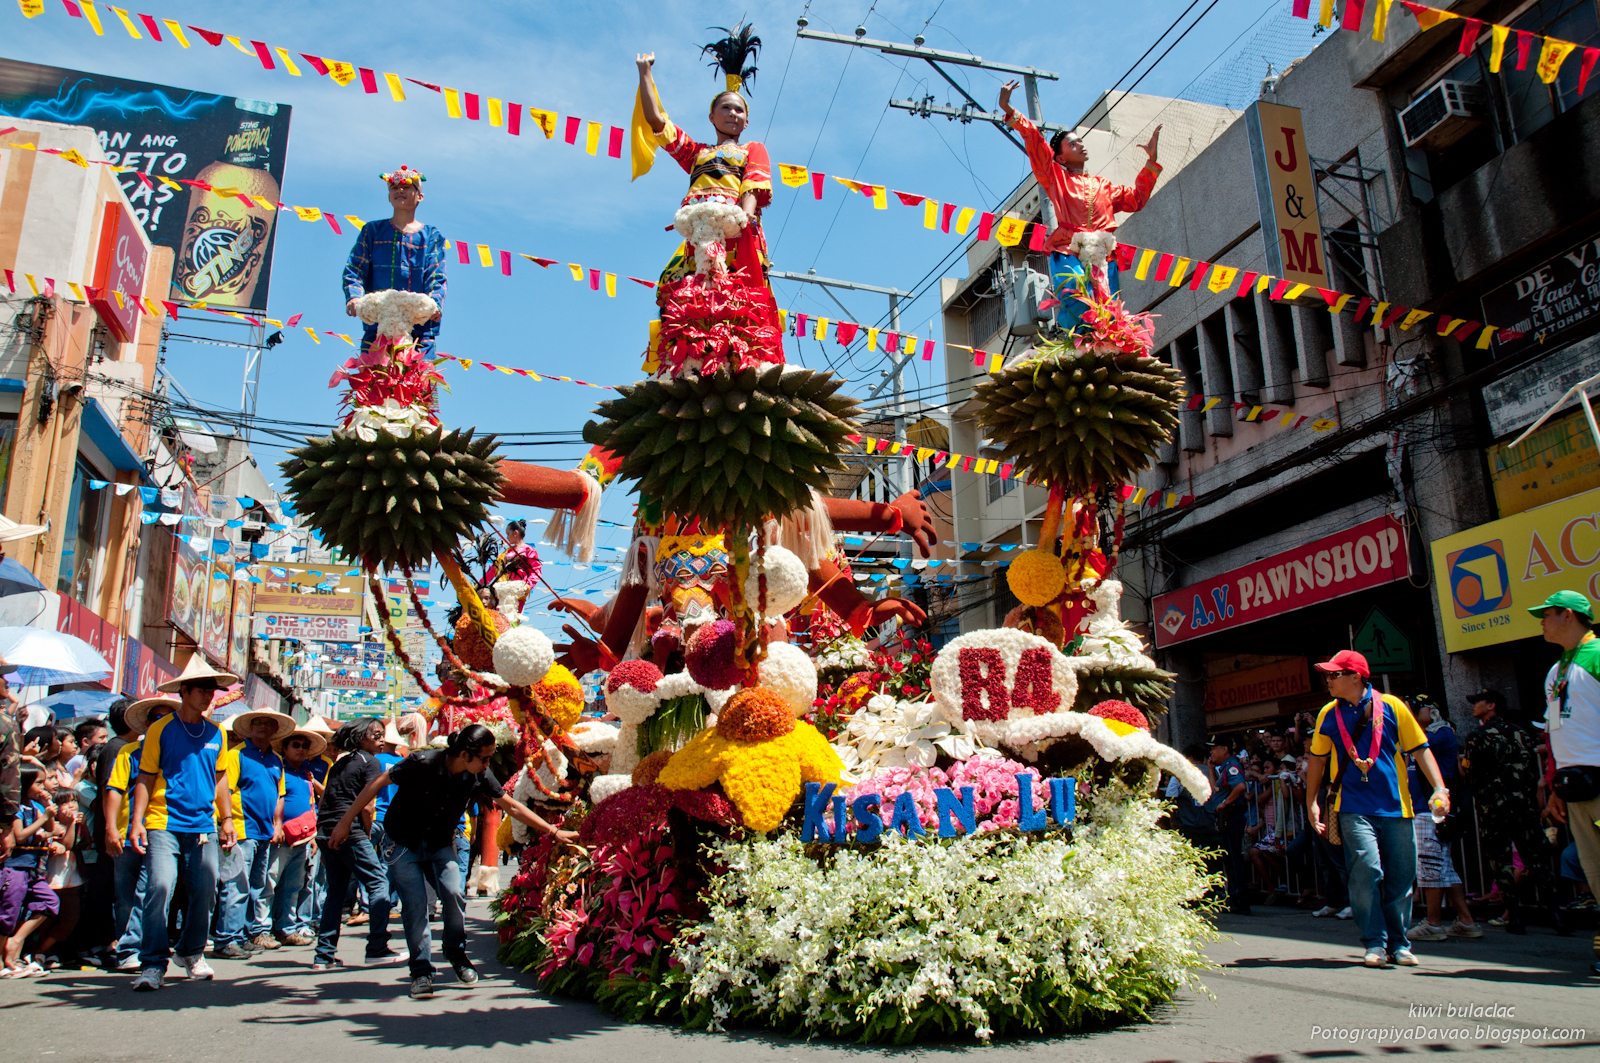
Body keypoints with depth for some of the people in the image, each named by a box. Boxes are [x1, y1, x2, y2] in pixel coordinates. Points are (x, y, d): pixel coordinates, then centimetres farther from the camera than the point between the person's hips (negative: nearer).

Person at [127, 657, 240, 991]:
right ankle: (153, 964, -4)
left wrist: (227, 818, 13)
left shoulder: (216, 733, 11)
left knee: (205, 892, 7)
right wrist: (137, 821, -9)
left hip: (204, 826, 4)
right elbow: (145, 779, -1)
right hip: (164, 825, -4)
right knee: (159, 888, -14)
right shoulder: (161, 729, -1)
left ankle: (191, 952, 27)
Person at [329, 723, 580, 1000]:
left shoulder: (479, 776, -15)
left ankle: (456, 954, 12)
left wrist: (553, 831, -7)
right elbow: (377, 784, -16)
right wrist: (346, 821, -13)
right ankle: (421, 971, 5)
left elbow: (512, 806, -6)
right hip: (402, 842, -3)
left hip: (440, 845, 3)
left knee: (454, 894, -14)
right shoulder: (423, 763, -28)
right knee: (415, 904, -12)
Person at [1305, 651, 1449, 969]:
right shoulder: (1329, 714, 6)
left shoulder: (1391, 706, 1)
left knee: (1400, 876, 5)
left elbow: (1420, 749, 4)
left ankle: (1398, 944, 21)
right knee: (1366, 870, -13)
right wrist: (1312, 801, 12)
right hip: (1354, 807, 0)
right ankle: (1375, 943, -1)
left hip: (1395, 806, 0)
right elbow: (1318, 759, 16)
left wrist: (1439, 788, -7)